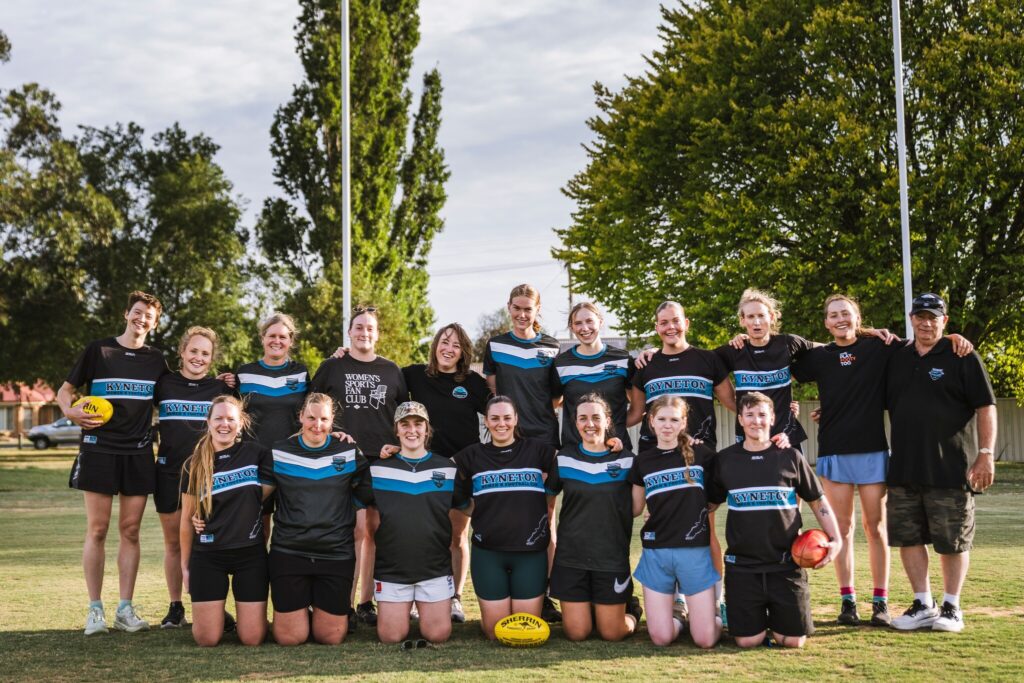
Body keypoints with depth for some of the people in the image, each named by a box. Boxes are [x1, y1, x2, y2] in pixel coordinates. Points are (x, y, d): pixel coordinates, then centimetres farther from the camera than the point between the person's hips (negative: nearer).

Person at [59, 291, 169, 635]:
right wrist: (69, 410, -15)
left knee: (130, 531, 3)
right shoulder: (98, 350, 3)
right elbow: (65, 389, 7)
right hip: (100, 449, -3)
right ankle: (95, 609, 4)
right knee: (97, 530, -2)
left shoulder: (156, 359, 11)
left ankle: (126, 609, 7)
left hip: (139, 452, 3)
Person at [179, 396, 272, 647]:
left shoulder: (257, 454, 0)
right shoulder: (194, 465, 3)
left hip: (251, 553, 0)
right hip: (208, 556, 1)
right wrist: (185, 564, 9)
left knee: (252, 639, -4)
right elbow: (187, 520, 8)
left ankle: (243, 612, 29)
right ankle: (219, 615, 29)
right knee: (206, 640, -4)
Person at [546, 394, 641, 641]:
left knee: (612, 633, 2)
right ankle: (586, 608, 32)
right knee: (577, 633, 0)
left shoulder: (626, 460, -1)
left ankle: (631, 610, 34)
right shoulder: (564, 458, 2)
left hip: (613, 558, -1)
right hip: (571, 557, 1)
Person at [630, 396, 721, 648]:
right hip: (656, 551, 2)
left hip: (695, 550, -2)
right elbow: (634, 509, 15)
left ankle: (713, 609, 28)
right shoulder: (643, 462, 9)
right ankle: (676, 614, 29)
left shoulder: (701, 455, 2)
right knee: (661, 638, -2)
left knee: (705, 639, -4)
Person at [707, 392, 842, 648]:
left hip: (786, 565, 0)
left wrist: (835, 539, -1)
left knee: (793, 641, -3)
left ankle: (775, 618, 31)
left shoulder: (790, 457, 2)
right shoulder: (725, 460, 4)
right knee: (748, 641, -5)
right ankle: (757, 617, 30)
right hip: (742, 566, 0)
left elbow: (818, 501, 10)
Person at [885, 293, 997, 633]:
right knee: (908, 538, 7)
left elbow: (985, 407, -5)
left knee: (952, 541, 3)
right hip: (903, 468, 5)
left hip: (950, 469, -5)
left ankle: (951, 607, 16)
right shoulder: (897, 358, 12)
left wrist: (985, 454, -12)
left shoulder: (962, 358, -2)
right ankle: (923, 605, 18)